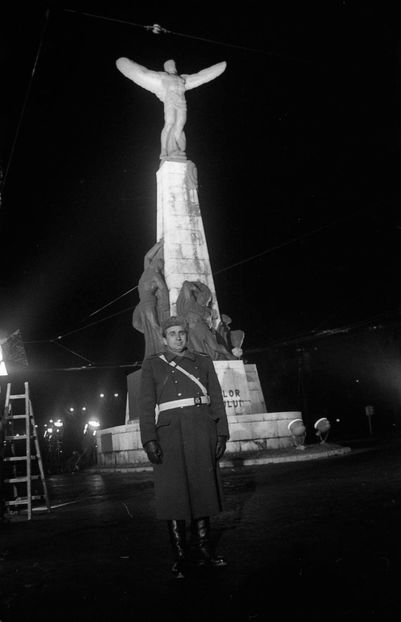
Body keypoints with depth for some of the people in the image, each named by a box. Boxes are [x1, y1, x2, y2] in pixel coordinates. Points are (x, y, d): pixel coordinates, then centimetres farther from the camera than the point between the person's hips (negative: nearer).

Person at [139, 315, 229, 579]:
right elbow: (146, 404, 3)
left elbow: (217, 399, 11)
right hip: (170, 431, -2)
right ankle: (181, 557, 7)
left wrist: (222, 433, 2)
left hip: (201, 429, 2)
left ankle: (204, 550, 18)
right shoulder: (152, 364, 10)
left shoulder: (203, 361, 15)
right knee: (173, 492, -2)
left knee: (202, 487, 6)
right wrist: (149, 439, -8)